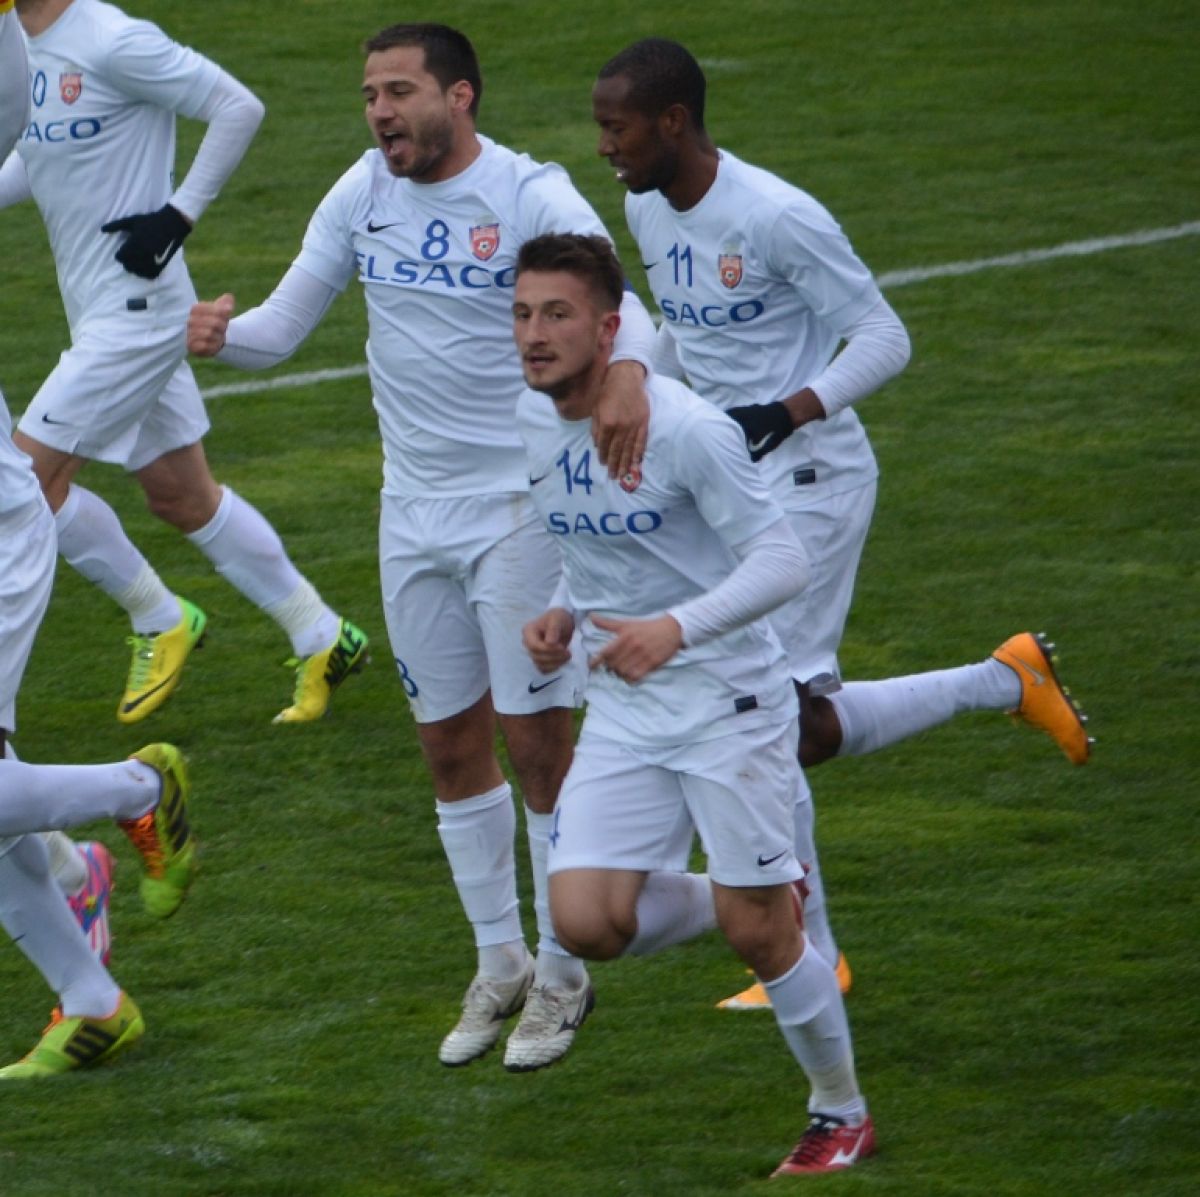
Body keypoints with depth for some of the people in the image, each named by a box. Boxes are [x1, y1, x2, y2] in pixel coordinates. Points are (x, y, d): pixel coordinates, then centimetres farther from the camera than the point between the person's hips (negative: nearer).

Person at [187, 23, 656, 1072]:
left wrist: (627, 371, -51)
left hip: (520, 503, -5)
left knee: (539, 742, -1)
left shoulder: (532, 195, -14)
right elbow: (282, 326, 3)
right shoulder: (364, 193, 2)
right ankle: (499, 966, 27)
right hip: (415, 509, 5)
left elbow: (614, 301, -28)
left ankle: (562, 976, 14)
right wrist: (221, 334, -20)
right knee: (450, 743, 12)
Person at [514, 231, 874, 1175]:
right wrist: (564, 615, 0)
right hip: (623, 714, 6)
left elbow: (782, 559, -19)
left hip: (729, 703, -6)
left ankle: (843, 1116, 22)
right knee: (587, 922, -9)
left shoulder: (682, 428, -20)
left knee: (756, 933, -2)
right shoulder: (531, 425, 2)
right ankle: (759, 900, 20)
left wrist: (676, 628, -32)